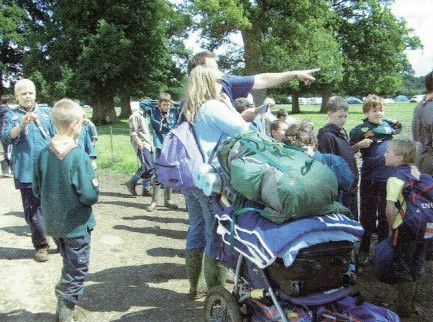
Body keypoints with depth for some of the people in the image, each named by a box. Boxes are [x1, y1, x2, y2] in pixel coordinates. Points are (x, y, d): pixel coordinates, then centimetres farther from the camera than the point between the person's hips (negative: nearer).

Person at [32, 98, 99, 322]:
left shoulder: (43, 154, -5)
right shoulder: (80, 157, -23)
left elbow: (37, 190, 3)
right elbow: (89, 196, -23)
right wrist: (94, 185, -3)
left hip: (52, 223, 6)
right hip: (76, 224, -6)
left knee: (69, 264, 26)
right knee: (77, 270, 11)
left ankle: (63, 301, 37)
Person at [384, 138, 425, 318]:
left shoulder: (395, 179, -19)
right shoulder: (416, 172, 5)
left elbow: (391, 208, -25)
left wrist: (391, 227, -10)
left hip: (404, 229, -7)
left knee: (403, 269, 6)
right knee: (417, 266, 18)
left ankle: (403, 309, 17)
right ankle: (411, 304, 34)